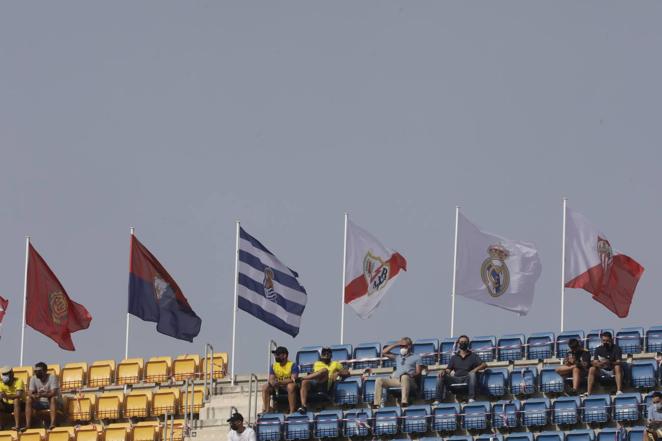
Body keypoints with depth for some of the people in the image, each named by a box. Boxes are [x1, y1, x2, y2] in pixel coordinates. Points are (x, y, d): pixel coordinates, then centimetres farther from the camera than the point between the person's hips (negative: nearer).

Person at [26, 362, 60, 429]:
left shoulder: (52, 377, -15)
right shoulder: (33, 378, -1)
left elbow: (53, 393, -25)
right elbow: (29, 393, -7)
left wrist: (42, 395, -42)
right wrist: (33, 395, -33)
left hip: (51, 402, -4)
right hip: (40, 403, 4)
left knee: (53, 398, -36)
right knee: (28, 401, -20)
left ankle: (52, 423, -45)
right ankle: (28, 425, -25)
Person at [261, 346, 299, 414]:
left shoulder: (293, 366, -9)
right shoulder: (273, 366, 7)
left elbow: (293, 379, -22)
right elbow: (271, 380, -3)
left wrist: (280, 382, -35)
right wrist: (273, 383, -29)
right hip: (278, 388, 5)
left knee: (291, 386, -39)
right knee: (265, 387, -17)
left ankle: (292, 411, -39)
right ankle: (267, 409, -23)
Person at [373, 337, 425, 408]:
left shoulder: (416, 357, 18)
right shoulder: (398, 357, 32)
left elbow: (418, 373, 8)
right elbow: (384, 353, 27)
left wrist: (411, 375, -14)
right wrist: (395, 344, 21)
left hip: (409, 380, -5)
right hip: (395, 380, 5)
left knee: (404, 377, -42)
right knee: (379, 380, -18)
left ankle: (404, 402, -57)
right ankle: (377, 404, -28)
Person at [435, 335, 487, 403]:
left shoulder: (473, 356, 16)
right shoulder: (454, 357, 22)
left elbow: (484, 365, 6)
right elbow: (448, 369, 13)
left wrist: (476, 369, -15)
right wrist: (444, 372, -12)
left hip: (467, 379, -2)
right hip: (456, 379, 2)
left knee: (472, 374, -36)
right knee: (441, 377, -21)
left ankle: (471, 398, -43)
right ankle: (438, 400, -28)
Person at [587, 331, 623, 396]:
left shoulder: (616, 348, -8)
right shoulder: (599, 349, 1)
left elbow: (618, 362, -20)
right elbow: (595, 362, -8)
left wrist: (610, 363, -40)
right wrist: (598, 364, -33)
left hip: (613, 371, -3)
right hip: (603, 371, 3)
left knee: (618, 367, -35)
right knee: (592, 369, -23)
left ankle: (619, 391, -45)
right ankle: (588, 392, -29)